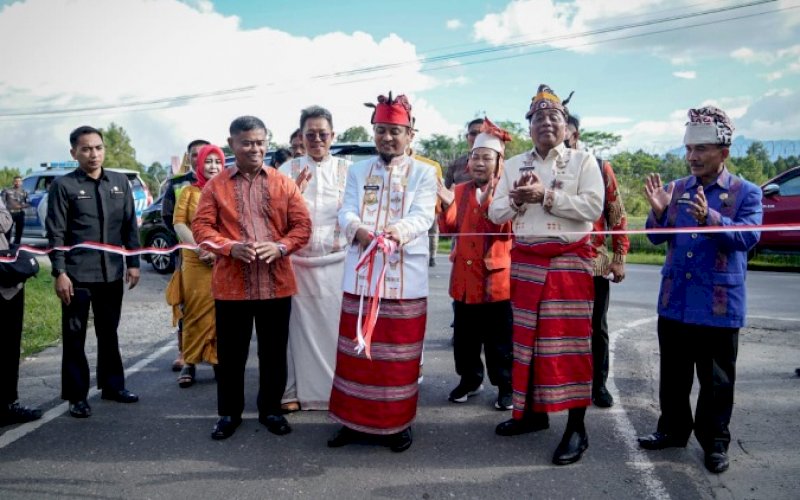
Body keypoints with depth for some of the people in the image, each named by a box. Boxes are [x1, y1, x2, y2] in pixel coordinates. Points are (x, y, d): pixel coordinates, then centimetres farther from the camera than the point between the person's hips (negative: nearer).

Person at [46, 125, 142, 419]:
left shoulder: (120, 182, 7)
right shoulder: (63, 185, -4)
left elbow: (130, 226, 10)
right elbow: (56, 233, -6)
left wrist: (133, 263, 5)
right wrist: (60, 272, -12)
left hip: (112, 272, 4)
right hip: (77, 274, -3)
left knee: (109, 333, 15)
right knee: (74, 336, 5)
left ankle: (112, 385, 28)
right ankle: (76, 396, 15)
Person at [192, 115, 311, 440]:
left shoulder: (284, 183, 6)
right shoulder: (216, 185, 4)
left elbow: (302, 225, 3)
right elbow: (201, 227, 0)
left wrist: (280, 247, -16)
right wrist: (231, 247, -17)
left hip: (276, 284, 1)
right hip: (231, 285, -1)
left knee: (274, 352, 10)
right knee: (230, 353, 8)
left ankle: (270, 409, 27)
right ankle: (229, 413, 25)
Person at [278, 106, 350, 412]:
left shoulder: (347, 170, 6)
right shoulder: (289, 170, 5)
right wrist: (295, 191, -21)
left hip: (337, 260, 0)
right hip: (297, 260, 0)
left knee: (335, 323, 2)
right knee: (299, 324, 1)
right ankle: (295, 390, 14)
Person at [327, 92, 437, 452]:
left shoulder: (424, 173, 4)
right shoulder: (358, 171, 12)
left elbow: (421, 217, -10)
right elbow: (346, 212, 0)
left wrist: (396, 232, -32)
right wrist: (358, 230, -24)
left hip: (405, 277, -2)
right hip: (361, 274, 3)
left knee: (399, 353, 5)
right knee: (356, 349, 9)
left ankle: (398, 423, 20)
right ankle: (355, 420, 23)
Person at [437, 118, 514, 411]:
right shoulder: (460, 191, 9)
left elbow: (506, 230, -15)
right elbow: (449, 229, 3)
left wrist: (488, 203, -27)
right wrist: (447, 206, -15)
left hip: (497, 276, -4)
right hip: (464, 275, 4)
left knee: (499, 339, 4)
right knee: (465, 336, 12)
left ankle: (505, 387, 17)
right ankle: (470, 380, 27)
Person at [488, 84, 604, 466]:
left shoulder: (583, 160, 1)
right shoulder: (514, 165, 12)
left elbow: (594, 207, -13)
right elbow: (495, 213, 8)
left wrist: (546, 195, -18)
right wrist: (516, 200, -13)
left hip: (570, 260, -4)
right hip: (525, 260, 4)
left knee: (568, 340, -5)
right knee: (528, 337, 10)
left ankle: (576, 427, 3)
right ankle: (534, 410, 25)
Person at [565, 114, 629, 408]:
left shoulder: (601, 168, 3)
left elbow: (617, 215, 4)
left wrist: (619, 258, -1)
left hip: (595, 262, 0)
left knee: (597, 327, 9)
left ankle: (598, 384, 24)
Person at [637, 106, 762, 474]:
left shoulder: (746, 192, -3)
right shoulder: (676, 189, 7)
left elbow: (748, 237, -16)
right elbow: (657, 237, 4)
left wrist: (710, 218, -31)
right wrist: (658, 211, -16)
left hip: (720, 305, -3)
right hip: (674, 301, 4)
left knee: (716, 380, 8)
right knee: (673, 374, 14)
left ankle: (715, 443, 22)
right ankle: (674, 429, 30)